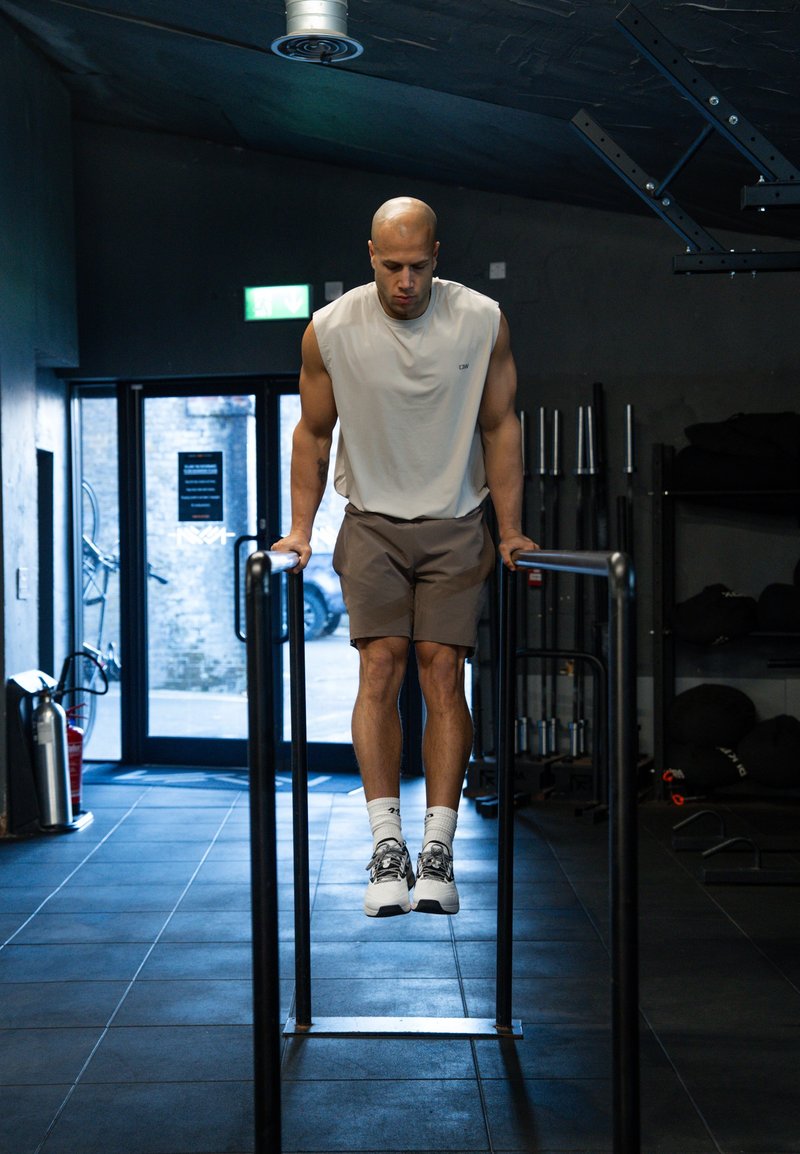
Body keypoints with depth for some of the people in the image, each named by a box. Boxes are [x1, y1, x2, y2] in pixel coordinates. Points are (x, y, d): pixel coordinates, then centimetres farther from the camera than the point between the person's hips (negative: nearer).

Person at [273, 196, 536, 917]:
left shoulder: (482, 322, -7)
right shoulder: (330, 330, -7)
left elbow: (500, 427, 1)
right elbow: (314, 432, 5)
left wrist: (511, 531, -1)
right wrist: (300, 530, 1)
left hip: (456, 522, 0)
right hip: (372, 521, 0)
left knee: (443, 671, -8)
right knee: (381, 666, -13)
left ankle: (438, 849, -6)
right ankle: (388, 843, -11)